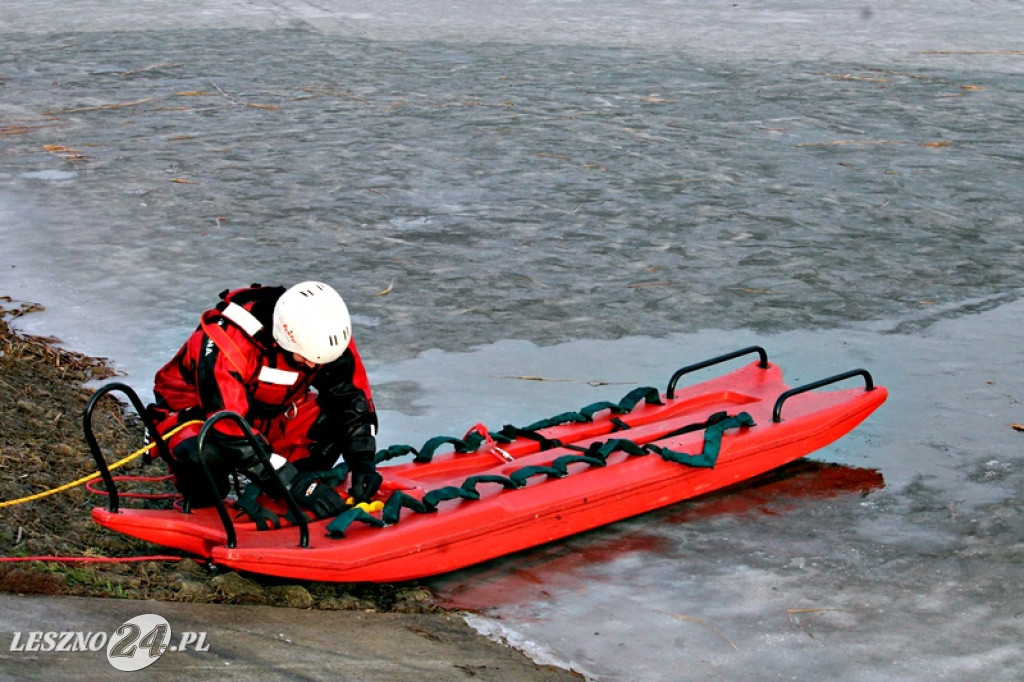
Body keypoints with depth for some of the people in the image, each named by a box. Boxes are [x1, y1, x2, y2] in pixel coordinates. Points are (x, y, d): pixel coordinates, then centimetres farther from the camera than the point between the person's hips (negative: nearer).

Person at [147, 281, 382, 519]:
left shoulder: (323, 334, -19)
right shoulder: (226, 342, -36)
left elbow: (352, 396, -10)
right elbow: (229, 429, -38)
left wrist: (362, 461, -25)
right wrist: (294, 483, -41)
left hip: (269, 414, 5)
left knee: (334, 420, -21)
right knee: (204, 455, -40)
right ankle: (201, 507, -5)